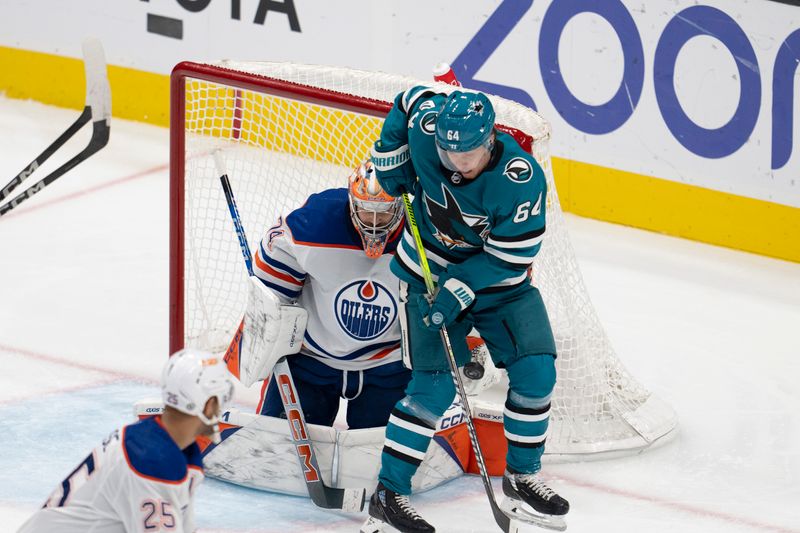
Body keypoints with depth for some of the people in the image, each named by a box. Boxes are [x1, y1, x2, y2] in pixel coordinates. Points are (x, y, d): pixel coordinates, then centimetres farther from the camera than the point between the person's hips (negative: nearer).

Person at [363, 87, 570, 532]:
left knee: (535, 373, -7)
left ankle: (522, 477, 14)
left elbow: (510, 257, -24)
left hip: (498, 279, 1)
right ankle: (388, 495, -9)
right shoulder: (424, 125, -23)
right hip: (430, 273, 0)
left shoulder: (522, 179, -30)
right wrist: (390, 158, -3)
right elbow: (410, 100, 2)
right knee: (435, 384, -12)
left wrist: (460, 291, -29)